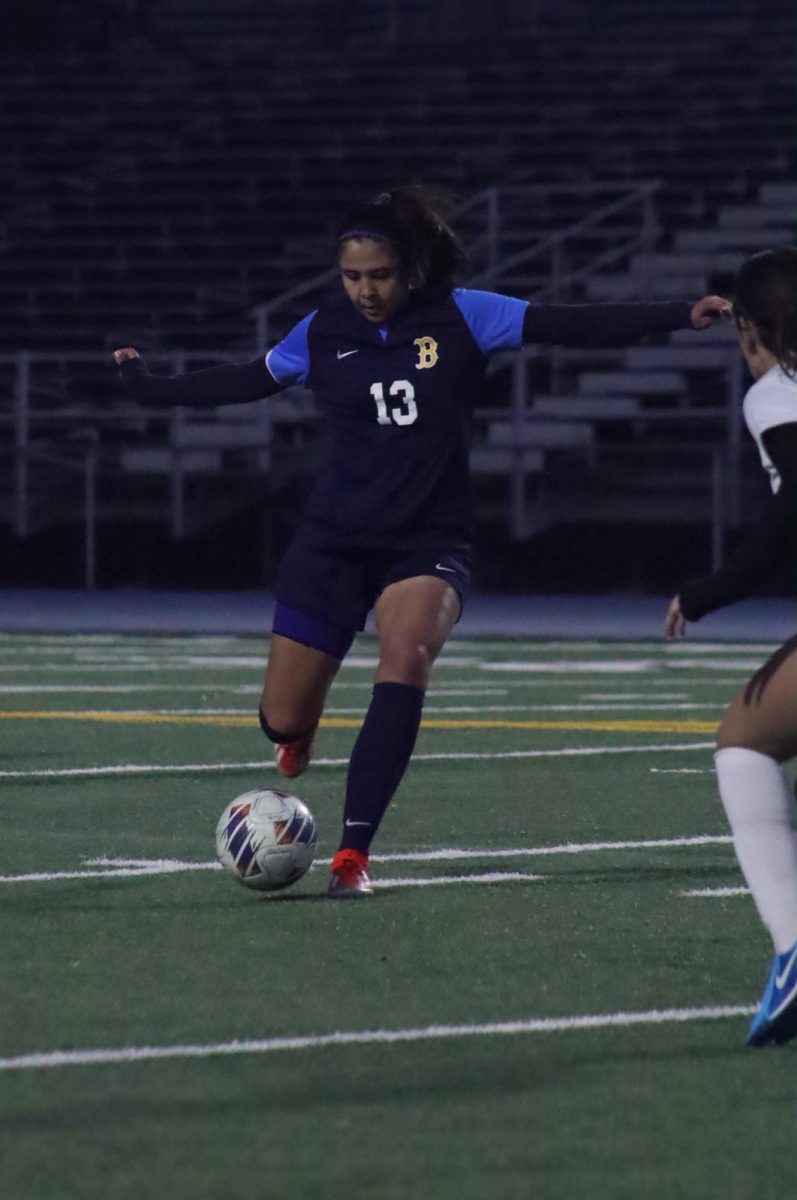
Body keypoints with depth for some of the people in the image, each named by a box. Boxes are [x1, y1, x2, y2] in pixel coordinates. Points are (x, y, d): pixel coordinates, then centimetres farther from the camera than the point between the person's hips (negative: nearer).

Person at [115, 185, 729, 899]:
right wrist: (149, 389, 22)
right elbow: (245, 382, 18)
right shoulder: (323, 335, 3)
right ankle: (303, 728, 43)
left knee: (408, 656, -32)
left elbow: (572, 326, -9)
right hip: (335, 540, 2)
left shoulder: (462, 318, -4)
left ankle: (353, 856, -27)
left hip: (428, 543, -2)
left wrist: (679, 317, -17)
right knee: (281, 725, -1)